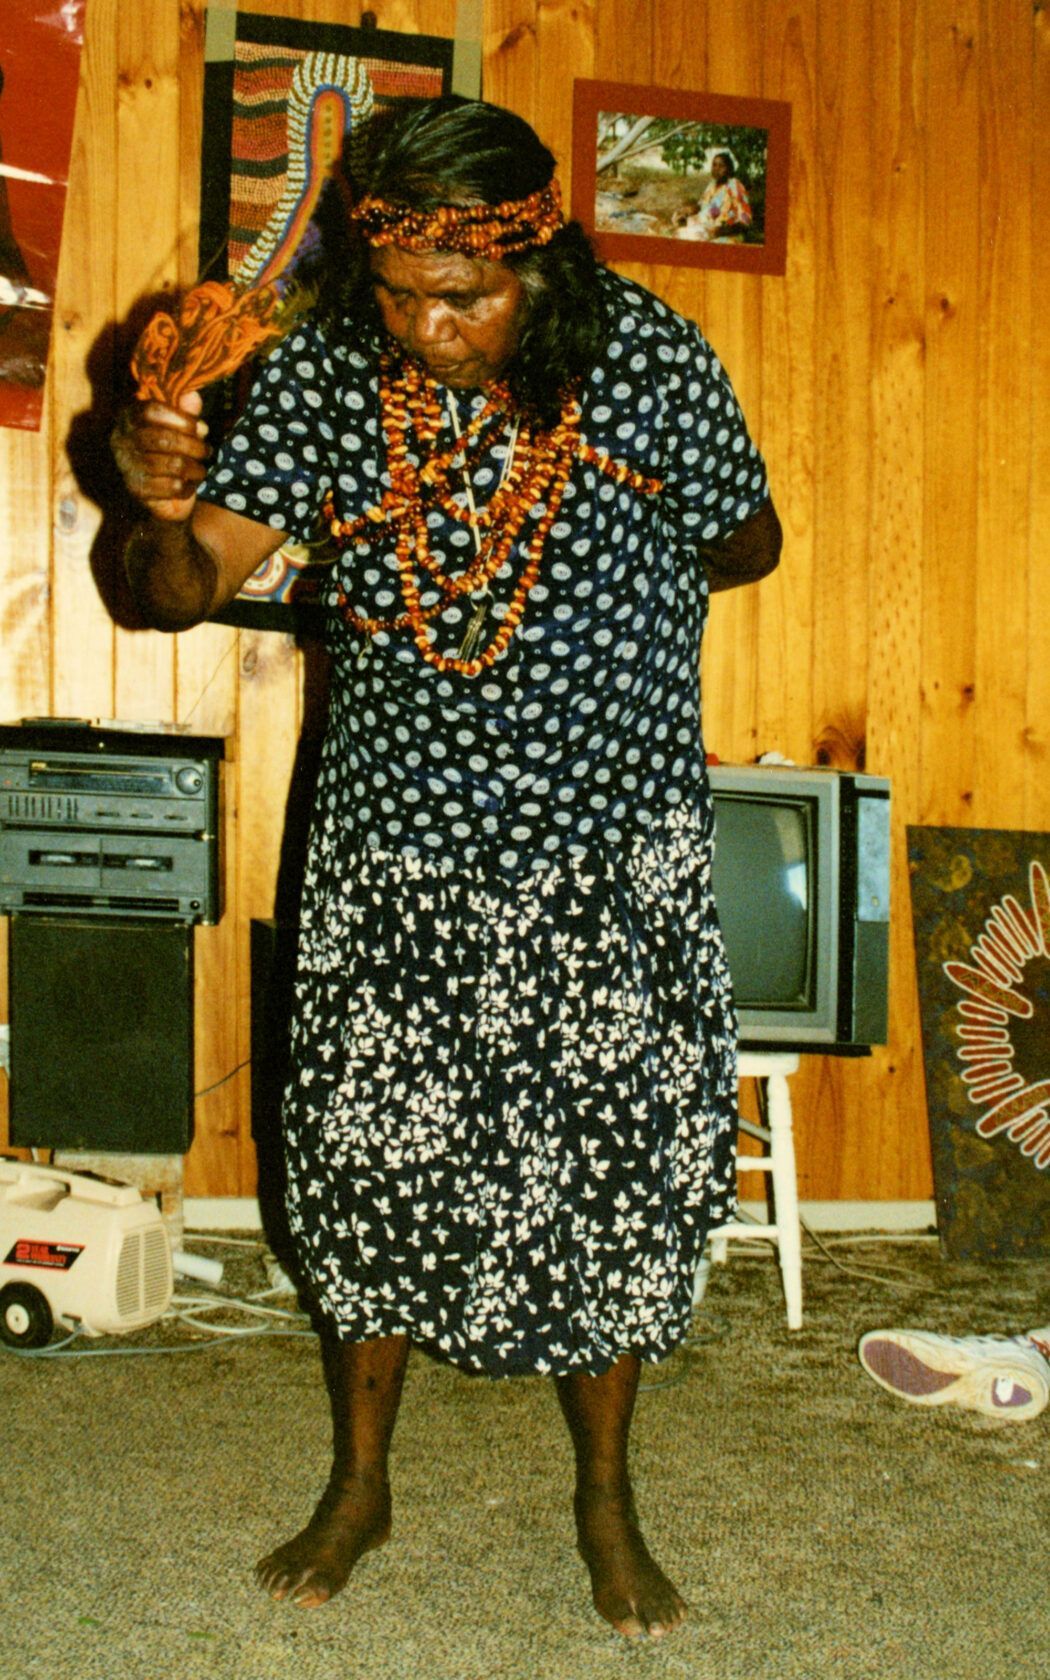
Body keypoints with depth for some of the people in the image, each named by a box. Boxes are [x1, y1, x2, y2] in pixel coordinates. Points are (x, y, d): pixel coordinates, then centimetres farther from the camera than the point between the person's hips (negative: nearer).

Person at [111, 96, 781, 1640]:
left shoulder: (651, 365, -12)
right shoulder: (326, 374, -9)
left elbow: (749, 543, 5)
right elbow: (185, 591, -13)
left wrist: (617, 586, -6)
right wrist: (166, 515, -33)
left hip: (611, 849, -1)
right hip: (396, 842, 1)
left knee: (615, 1172, 6)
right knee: (372, 1162, 7)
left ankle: (606, 1502, 27)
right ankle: (360, 1485, 29)